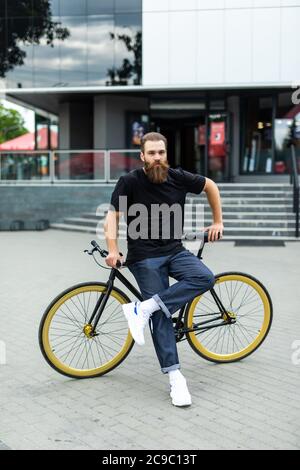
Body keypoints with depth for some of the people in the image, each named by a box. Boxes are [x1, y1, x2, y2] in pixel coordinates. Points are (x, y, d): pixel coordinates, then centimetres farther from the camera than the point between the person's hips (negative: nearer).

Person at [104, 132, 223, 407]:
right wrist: (113, 249, -21)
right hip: (145, 258, -4)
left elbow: (210, 186, 14)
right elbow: (113, 215, -8)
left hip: (175, 251, 4)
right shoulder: (130, 182, -9)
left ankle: (143, 309, -24)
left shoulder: (178, 177, -2)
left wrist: (218, 222, 14)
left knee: (205, 278, -25)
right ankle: (175, 377, -5)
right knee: (161, 317, -10)